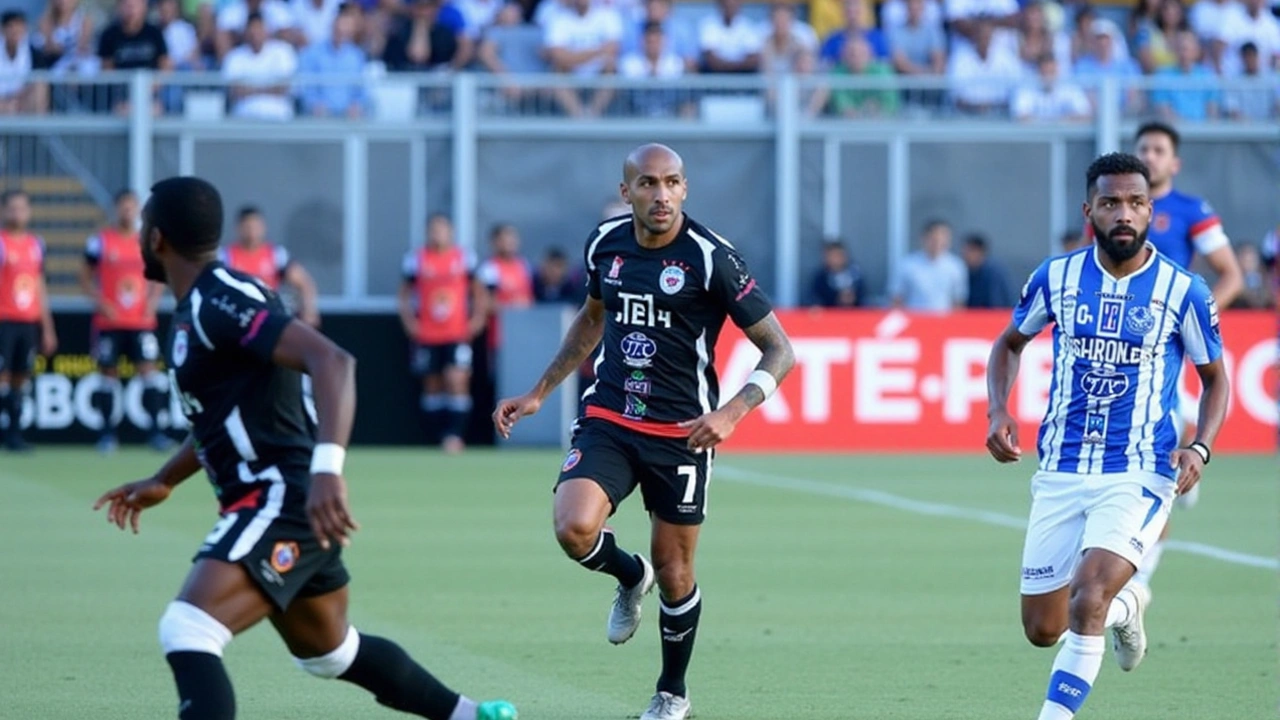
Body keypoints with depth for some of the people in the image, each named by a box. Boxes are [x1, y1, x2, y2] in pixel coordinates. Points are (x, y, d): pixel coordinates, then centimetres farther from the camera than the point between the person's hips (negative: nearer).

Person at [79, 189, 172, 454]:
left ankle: (156, 429, -8)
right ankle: (108, 431, 12)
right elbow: (86, 277, 2)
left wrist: (152, 301, -1)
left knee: (149, 369, -8)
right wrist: (100, 302, -12)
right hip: (109, 322, -1)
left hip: (141, 322, 1)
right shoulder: (100, 241, -1)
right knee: (108, 372, 4)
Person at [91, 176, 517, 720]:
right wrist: (163, 482, 35)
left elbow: (332, 362, -30)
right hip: (281, 503, 11)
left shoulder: (220, 301, -17)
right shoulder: (200, 306, 14)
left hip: (285, 501, -11)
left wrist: (327, 467, -42)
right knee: (329, 651, 28)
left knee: (187, 631, -25)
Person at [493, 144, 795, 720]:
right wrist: (539, 393, 21)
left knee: (673, 574, 5)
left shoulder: (710, 257, -14)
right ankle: (630, 576, 13)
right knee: (575, 529, -23)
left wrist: (731, 412, -27)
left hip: (681, 433, -3)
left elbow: (779, 351, -11)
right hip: (608, 421, 3)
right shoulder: (605, 243, 1)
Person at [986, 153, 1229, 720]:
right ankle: (1125, 603, 40)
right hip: (1061, 474, 3)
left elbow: (1215, 378, 7)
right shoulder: (1056, 277, 0)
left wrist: (1199, 449, -11)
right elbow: (1010, 343, 18)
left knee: (1087, 599, -25)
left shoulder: (1184, 291, -5)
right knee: (1042, 629, 9)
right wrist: (999, 412, 1)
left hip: (1139, 475, -3)